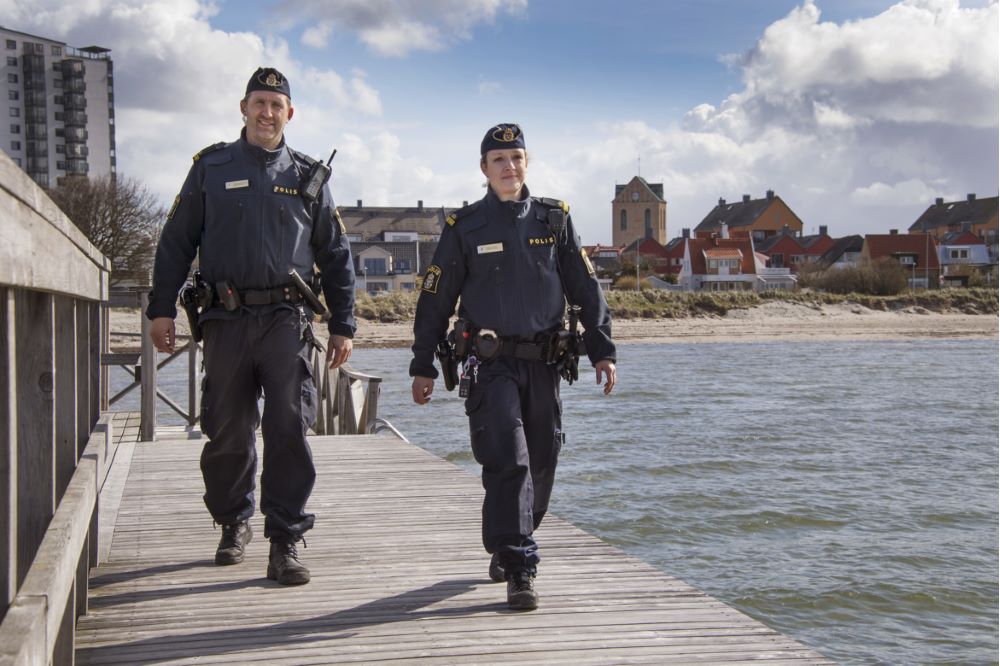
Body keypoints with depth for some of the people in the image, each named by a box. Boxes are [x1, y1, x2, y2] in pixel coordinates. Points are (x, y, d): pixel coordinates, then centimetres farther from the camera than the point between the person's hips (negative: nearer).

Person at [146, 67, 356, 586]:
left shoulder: (307, 176, 11)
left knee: (289, 431, -9)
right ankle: (234, 523, 27)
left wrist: (343, 325, 10)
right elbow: (176, 241, 9)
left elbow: (335, 255, 15)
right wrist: (162, 308, 2)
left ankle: (285, 543, -5)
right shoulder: (211, 167, 9)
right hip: (226, 318, 1)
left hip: (287, 319, 0)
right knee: (227, 432, 6)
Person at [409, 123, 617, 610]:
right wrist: (423, 366, 3)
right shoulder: (464, 227, 3)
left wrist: (602, 351, 3)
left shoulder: (554, 220, 8)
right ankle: (519, 572, -12)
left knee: (539, 465, 9)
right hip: (490, 363, -3)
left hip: (543, 363, 3)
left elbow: (586, 290, 10)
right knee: (508, 462, -14)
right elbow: (435, 299, 5)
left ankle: (506, 547, 31)